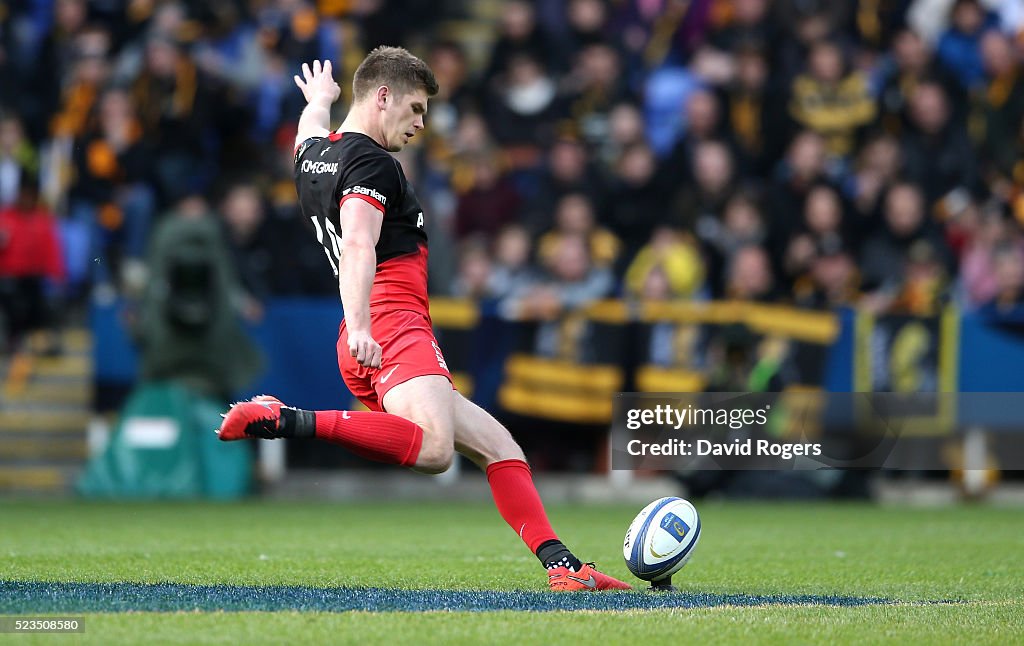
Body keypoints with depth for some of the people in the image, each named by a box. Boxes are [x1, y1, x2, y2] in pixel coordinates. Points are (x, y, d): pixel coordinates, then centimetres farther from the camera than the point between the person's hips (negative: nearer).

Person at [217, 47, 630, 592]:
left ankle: (563, 566, 0)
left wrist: (318, 101, 73)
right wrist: (359, 327, -36)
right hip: (395, 328, -11)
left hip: (366, 347, 11)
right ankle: (283, 420, -31)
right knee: (433, 449, -36)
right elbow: (358, 246, -23)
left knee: (499, 446, 11)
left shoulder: (313, 154, 23)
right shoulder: (371, 162, -5)